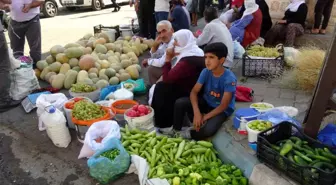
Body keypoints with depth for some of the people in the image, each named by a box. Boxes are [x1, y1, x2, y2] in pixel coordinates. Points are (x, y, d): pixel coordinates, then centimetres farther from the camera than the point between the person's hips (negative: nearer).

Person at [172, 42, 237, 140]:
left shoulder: (229, 78, -25)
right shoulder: (206, 72, -12)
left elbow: (223, 105, -24)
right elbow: (194, 92, -13)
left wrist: (204, 117, -25)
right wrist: (197, 113, -28)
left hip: (221, 110, -4)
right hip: (206, 102, 4)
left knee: (208, 130, -33)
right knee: (180, 102, -20)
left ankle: (189, 134, -2)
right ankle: (176, 131, -1)